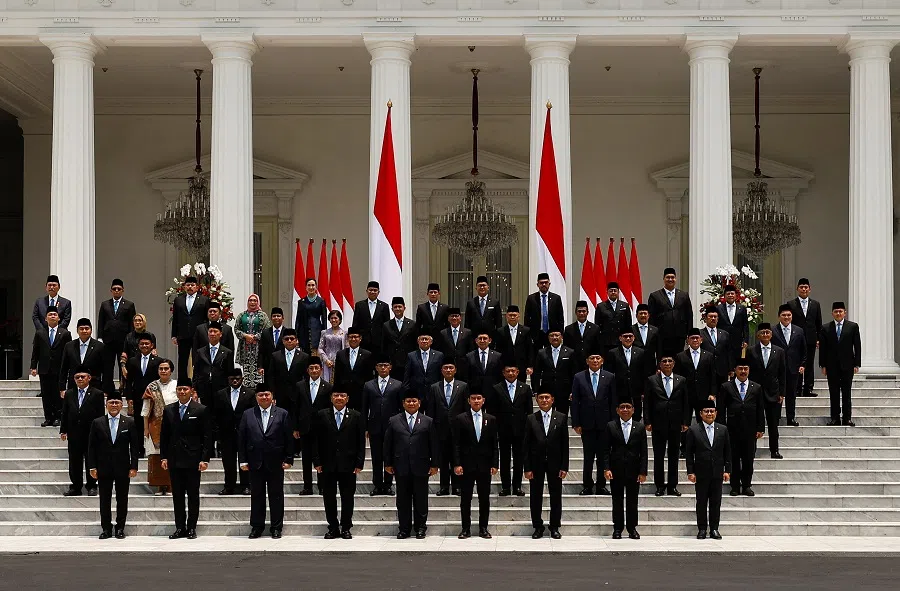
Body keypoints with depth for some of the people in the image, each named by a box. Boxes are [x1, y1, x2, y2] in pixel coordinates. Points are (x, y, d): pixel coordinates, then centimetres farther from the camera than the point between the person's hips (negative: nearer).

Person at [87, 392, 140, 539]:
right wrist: (92, 467, -3)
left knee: (122, 499, 5)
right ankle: (106, 529, 12)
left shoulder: (129, 423, 2)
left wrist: (134, 467, -4)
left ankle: (120, 528, 13)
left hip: (123, 467, 0)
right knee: (105, 499, 4)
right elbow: (92, 446, 3)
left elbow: (134, 446, 2)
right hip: (103, 468, 0)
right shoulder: (97, 423, 3)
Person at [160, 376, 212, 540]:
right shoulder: (168, 410, 8)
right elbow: (164, 435, 11)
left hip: (193, 459, -3)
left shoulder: (201, 410, -2)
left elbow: (207, 437, -3)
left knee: (193, 495, 2)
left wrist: (205, 459, -9)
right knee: (177, 495, 6)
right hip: (174, 459, 3)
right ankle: (180, 527, 12)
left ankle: (191, 527, 8)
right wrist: (163, 457, 4)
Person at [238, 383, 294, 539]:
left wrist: (288, 459, -4)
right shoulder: (247, 414, 5)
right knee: (257, 496, 7)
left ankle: (276, 527, 12)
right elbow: (241, 439, 4)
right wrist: (243, 460, -1)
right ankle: (257, 526, 16)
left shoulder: (282, 414, 1)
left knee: (276, 496, 4)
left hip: (275, 463, -1)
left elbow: (289, 438, 1)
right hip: (255, 463, 1)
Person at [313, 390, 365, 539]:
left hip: (348, 465, -1)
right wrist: (317, 461, -3)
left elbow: (361, 442, 2)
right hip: (327, 465, 1)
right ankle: (333, 528, 15)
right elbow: (316, 440, 4)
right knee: (329, 497, 5)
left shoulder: (356, 416, 4)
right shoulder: (322, 415, 5)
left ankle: (346, 528, 13)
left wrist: (359, 463, -4)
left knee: (347, 497, 4)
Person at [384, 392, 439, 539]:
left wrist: (434, 464, 0)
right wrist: (388, 463, 3)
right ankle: (404, 529, 11)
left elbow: (434, 445, 5)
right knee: (403, 500, 4)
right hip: (401, 468, 1)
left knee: (421, 499, 3)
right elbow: (388, 444, 9)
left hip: (421, 467, -1)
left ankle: (420, 528, 13)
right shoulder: (394, 421, 8)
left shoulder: (428, 422, 7)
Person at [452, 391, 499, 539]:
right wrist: (457, 464, -9)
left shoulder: (491, 420, 8)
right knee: (465, 499, 2)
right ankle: (466, 529, 8)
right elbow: (456, 444, -2)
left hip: (485, 466, 2)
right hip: (466, 465, -2)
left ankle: (483, 528, 12)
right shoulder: (460, 419, 1)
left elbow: (494, 444, 7)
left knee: (484, 498, 5)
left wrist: (495, 464, 0)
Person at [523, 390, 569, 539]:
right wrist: (527, 468, -6)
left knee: (556, 496, 5)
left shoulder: (561, 418, 2)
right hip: (536, 463, 0)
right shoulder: (531, 419, 2)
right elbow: (526, 445, 0)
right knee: (536, 496, 5)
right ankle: (538, 528, 14)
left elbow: (565, 444, 1)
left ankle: (554, 528, 15)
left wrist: (564, 467, -4)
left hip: (554, 463, 0)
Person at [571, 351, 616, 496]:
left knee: (603, 456, 5)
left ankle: (601, 485, 13)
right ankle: (587, 486, 11)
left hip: (605, 423, 0)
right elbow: (575, 402, 2)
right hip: (587, 423, 0)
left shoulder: (610, 377, 3)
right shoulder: (579, 377, 2)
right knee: (588, 457, 3)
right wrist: (576, 423, -3)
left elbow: (613, 401, 4)